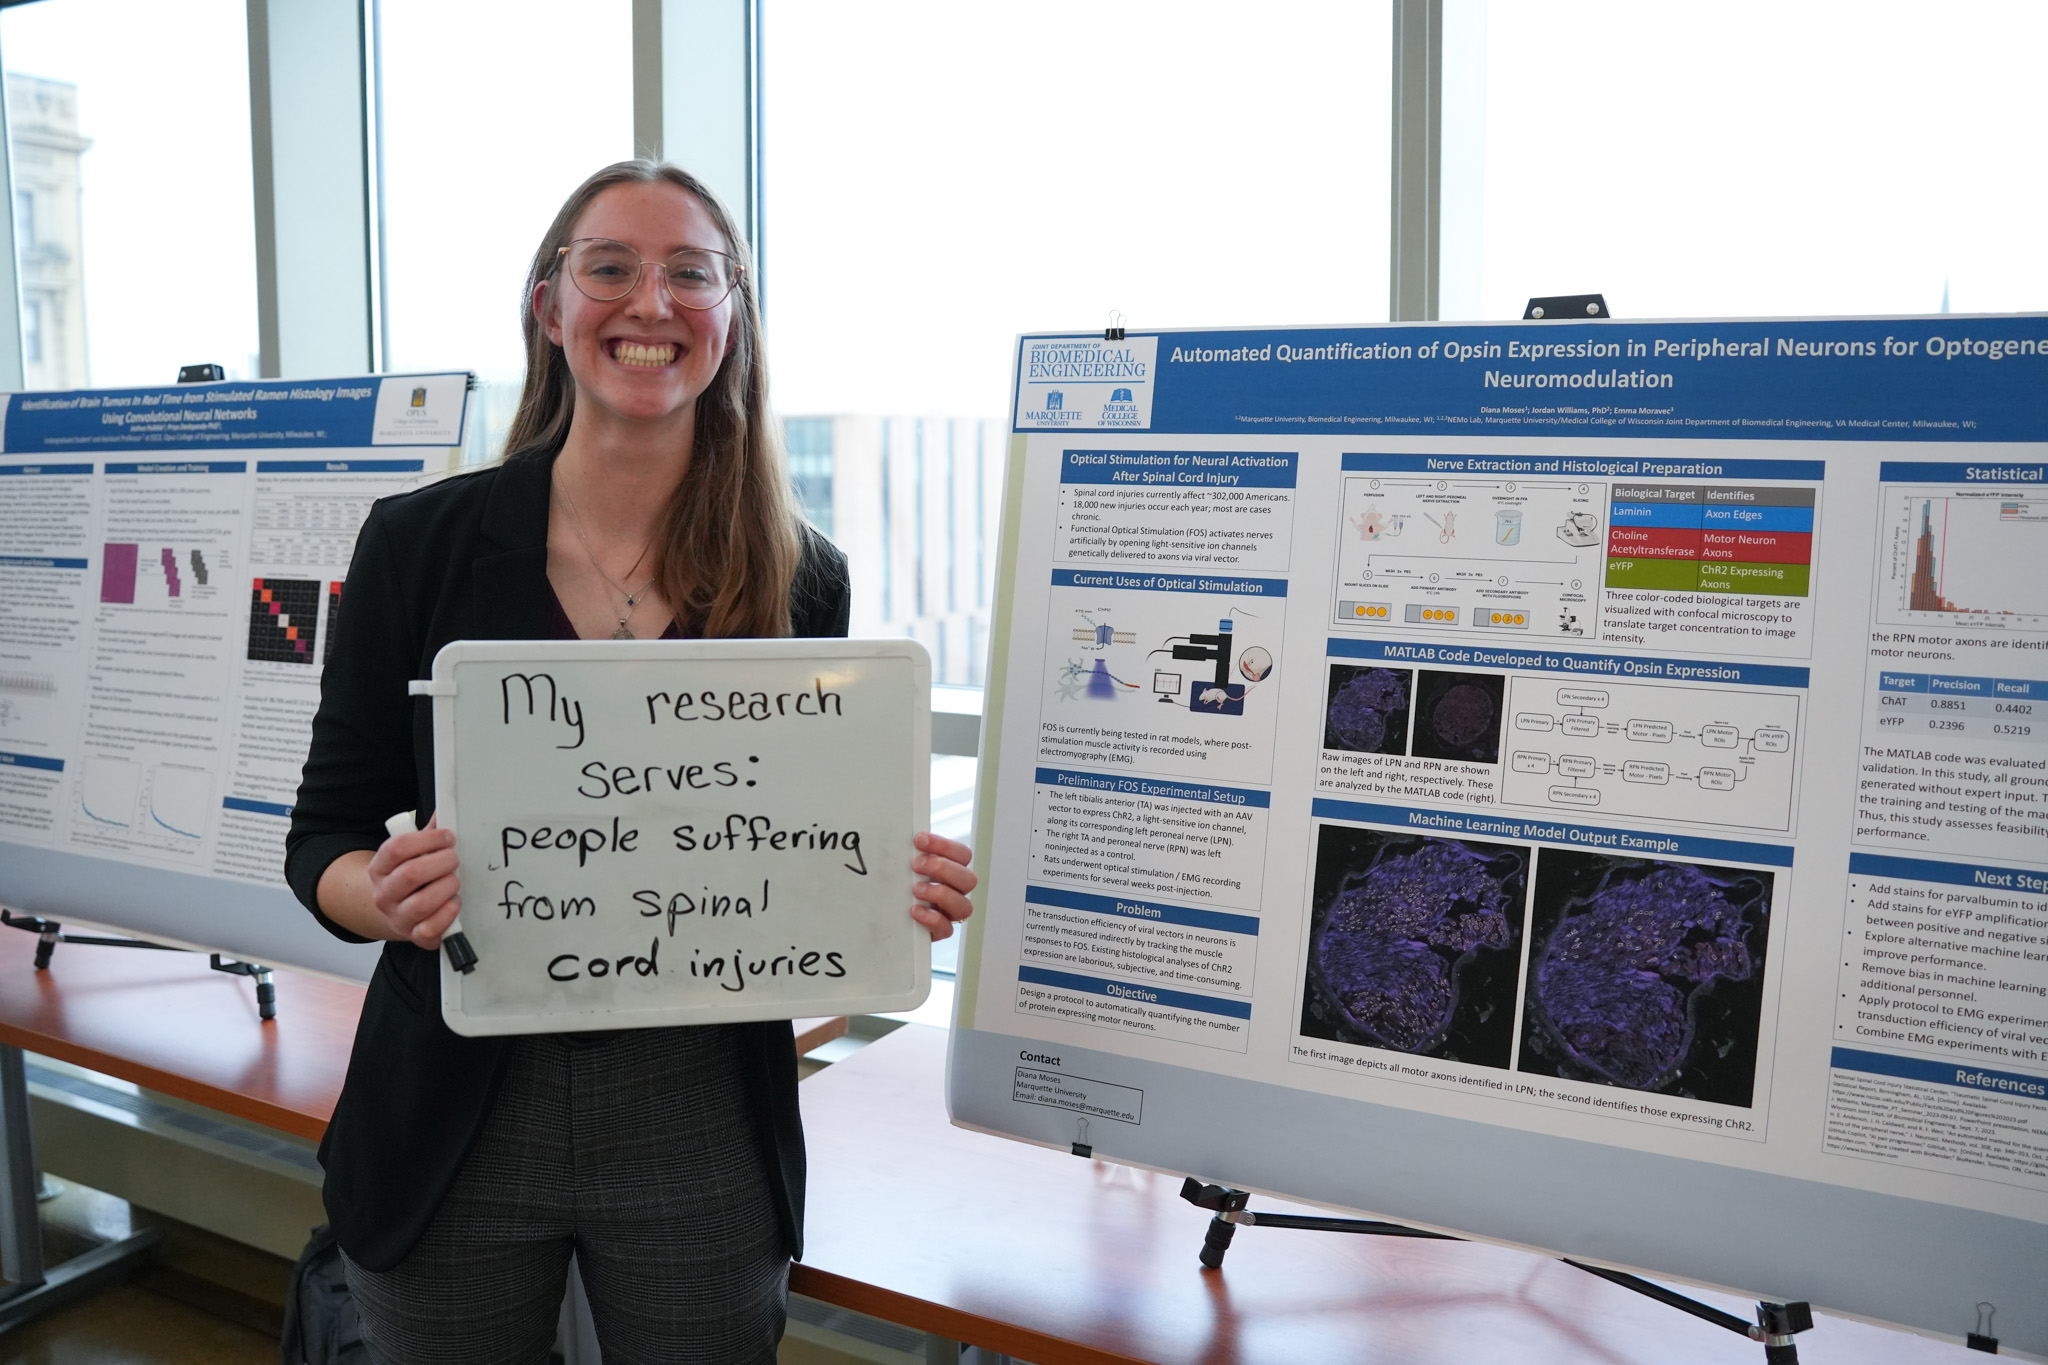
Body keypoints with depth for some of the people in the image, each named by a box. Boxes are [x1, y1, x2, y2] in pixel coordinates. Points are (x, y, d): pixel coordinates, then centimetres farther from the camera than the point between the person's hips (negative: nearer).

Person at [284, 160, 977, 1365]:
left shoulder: (802, 576, -2)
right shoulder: (419, 543, -5)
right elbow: (326, 837, -1)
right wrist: (388, 897, -22)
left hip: (704, 1120, 1)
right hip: (458, 1121, 0)